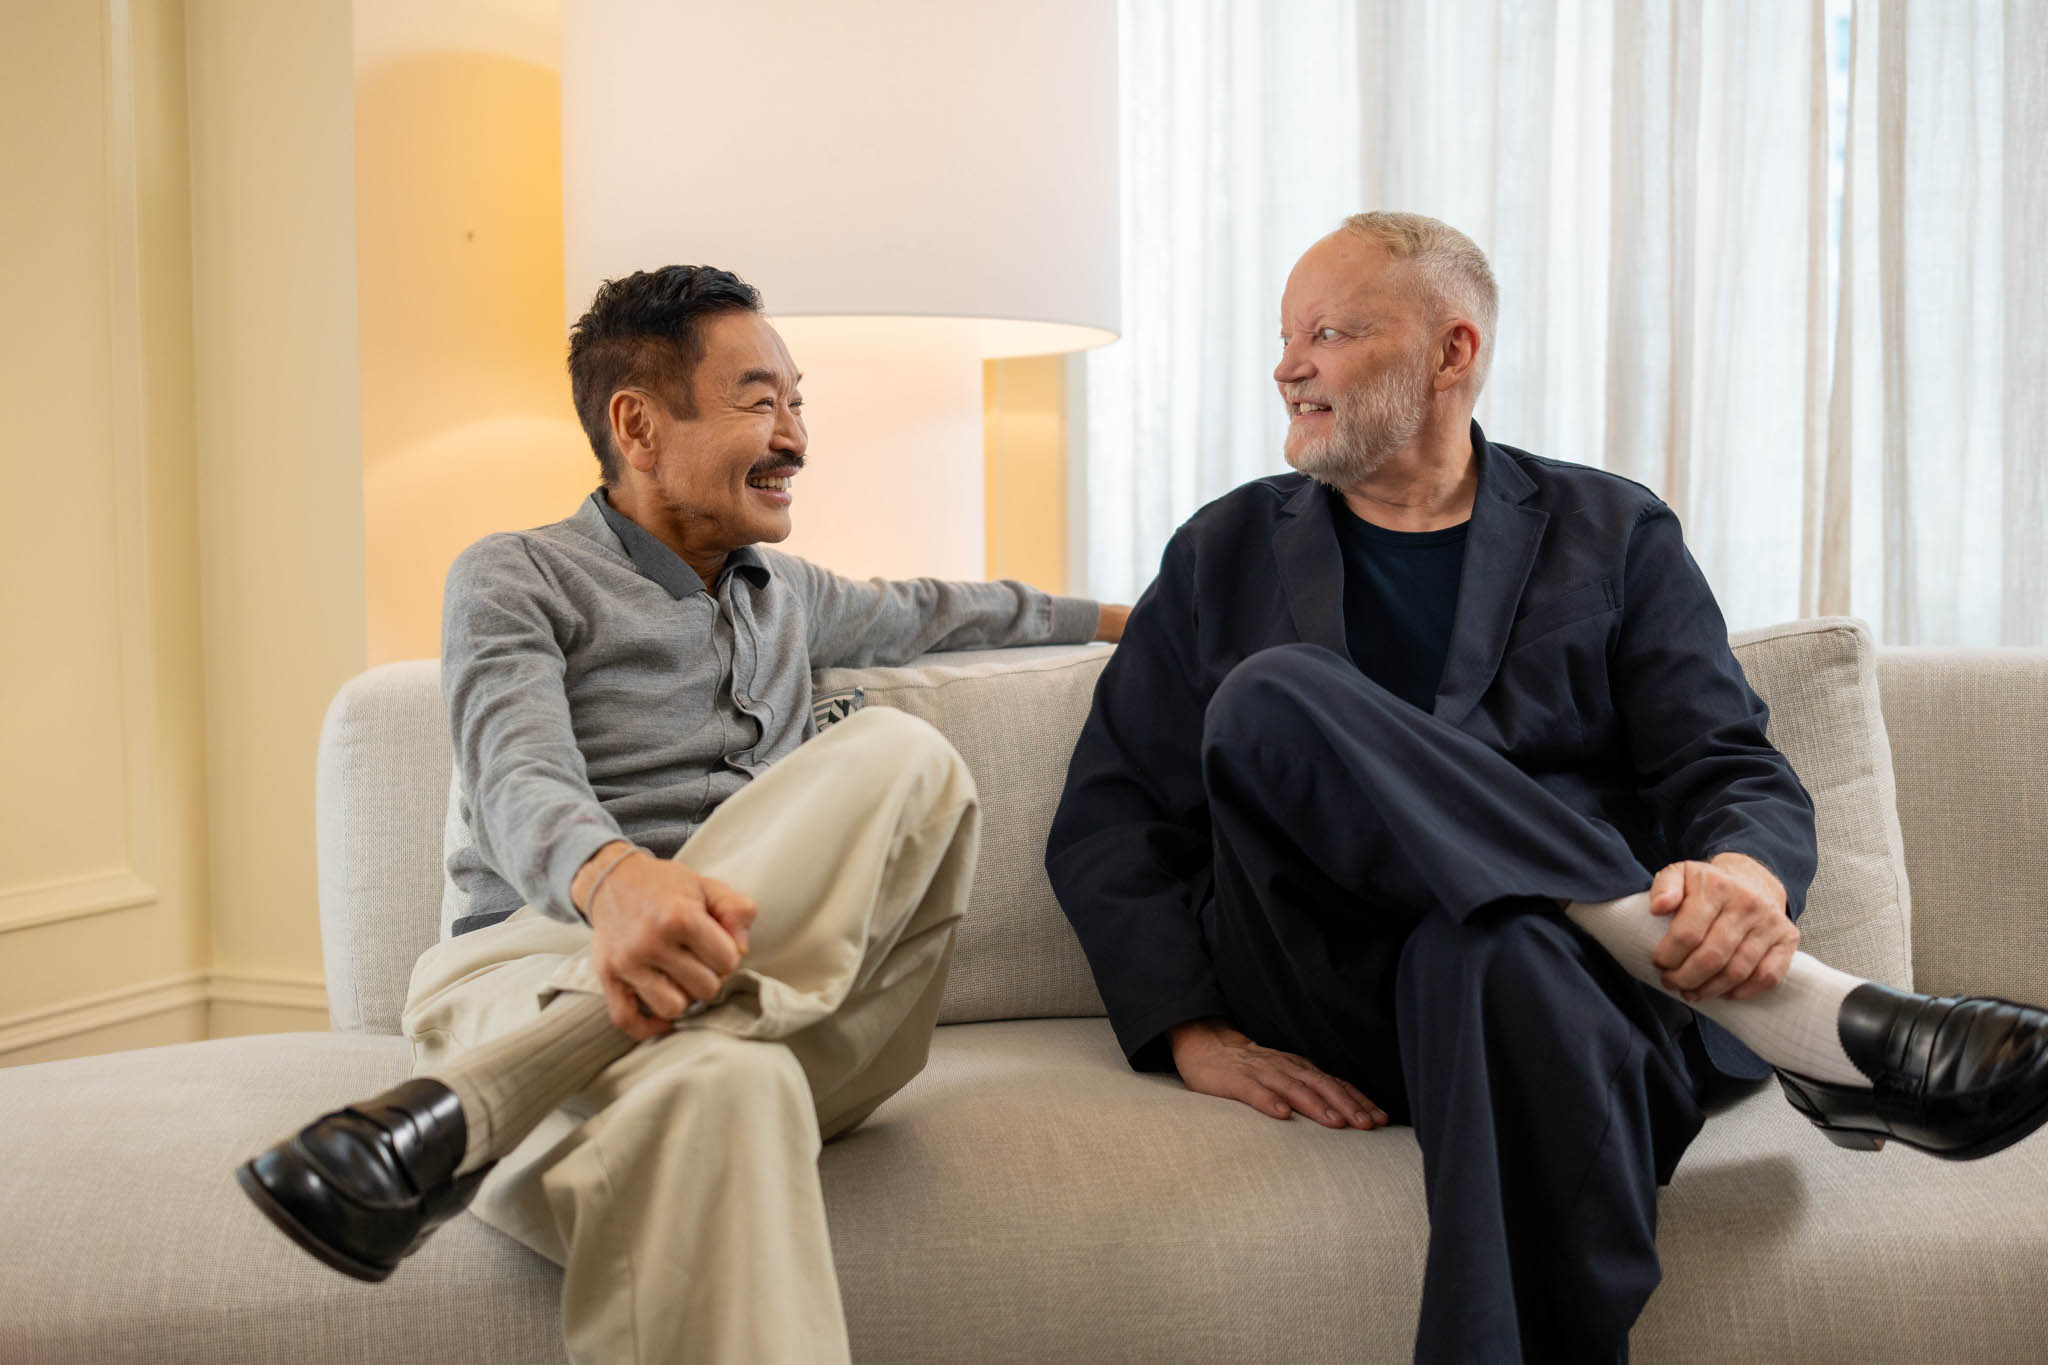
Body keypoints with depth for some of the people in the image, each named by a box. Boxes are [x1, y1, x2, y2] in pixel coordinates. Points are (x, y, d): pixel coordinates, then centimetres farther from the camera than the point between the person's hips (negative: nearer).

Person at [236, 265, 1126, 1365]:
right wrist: (614, 878, -37)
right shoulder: (514, 581, 8)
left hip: (779, 999, 6)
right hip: (546, 975, -5)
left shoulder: (785, 595, 30)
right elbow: (520, 787, -12)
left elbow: (930, 611, 52)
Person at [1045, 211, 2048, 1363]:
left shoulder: (1613, 534, 16)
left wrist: (1749, 878, -20)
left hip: (1571, 963, -2)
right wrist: (1188, 1031, -6)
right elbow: (1107, 822, 11)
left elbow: (1740, 772, 6)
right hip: (1325, 997, 3)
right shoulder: (1227, 554, 18)